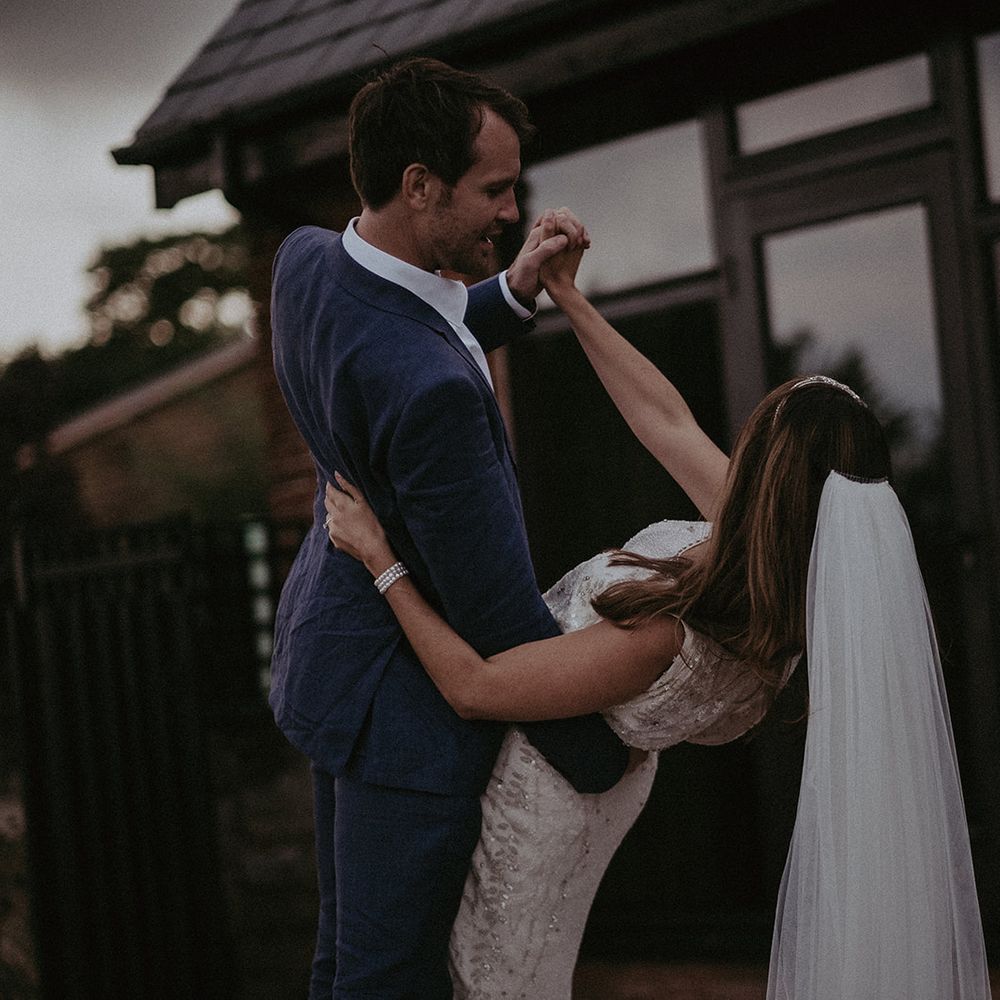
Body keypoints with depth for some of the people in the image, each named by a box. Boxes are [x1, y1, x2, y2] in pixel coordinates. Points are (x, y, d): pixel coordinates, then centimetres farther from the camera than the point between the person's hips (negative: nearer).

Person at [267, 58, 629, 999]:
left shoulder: (304, 260, -8)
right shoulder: (429, 386, -35)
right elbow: (498, 610, -27)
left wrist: (516, 290, -2)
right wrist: (606, 762, -13)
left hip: (330, 632, 10)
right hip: (405, 704, -9)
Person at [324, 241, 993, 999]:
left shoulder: (662, 640, -41)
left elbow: (473, 687, -30)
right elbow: (664, 417, -5)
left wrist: (381, 561, -24)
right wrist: (568, 298, -3)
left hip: (538, 787, -7)